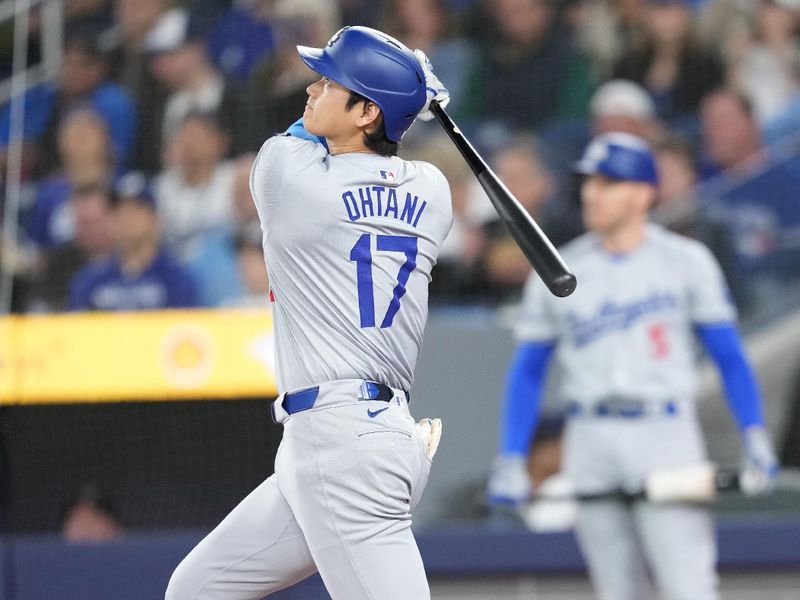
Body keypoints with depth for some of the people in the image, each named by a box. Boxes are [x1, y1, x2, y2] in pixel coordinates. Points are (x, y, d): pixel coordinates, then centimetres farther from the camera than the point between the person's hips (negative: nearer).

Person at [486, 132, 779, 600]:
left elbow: (730, 355, 3)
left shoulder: (686, 261, 2)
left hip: (666, 437, -3)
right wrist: (511, 461, 3)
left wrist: (755, 437, -8)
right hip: (591, 447, 3)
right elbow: (528, 372, 12)